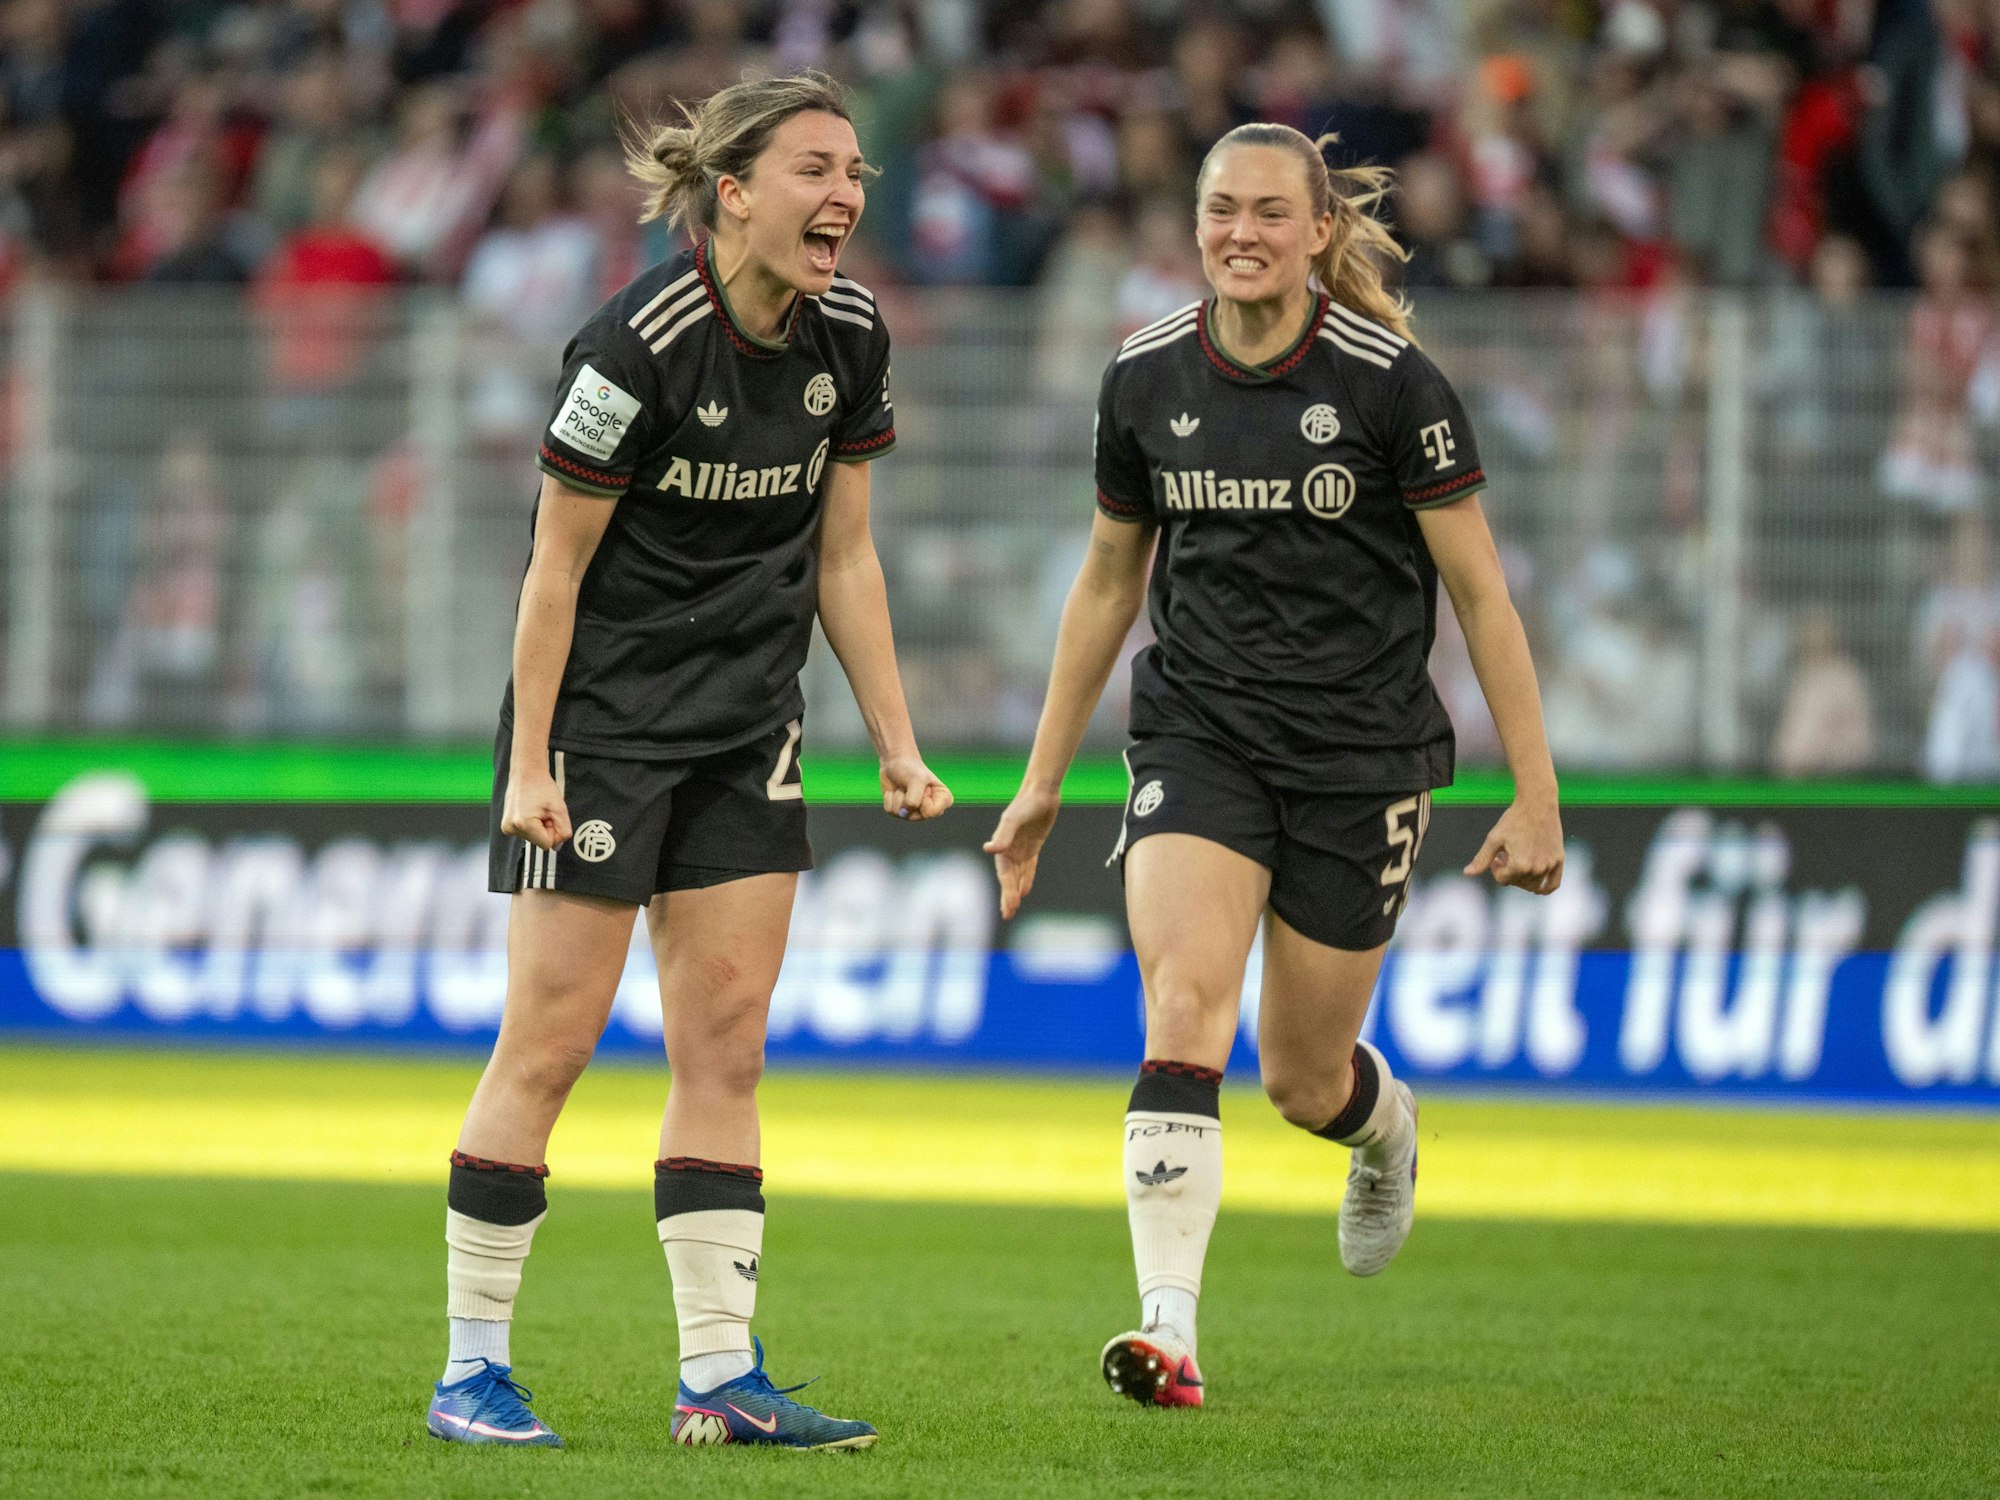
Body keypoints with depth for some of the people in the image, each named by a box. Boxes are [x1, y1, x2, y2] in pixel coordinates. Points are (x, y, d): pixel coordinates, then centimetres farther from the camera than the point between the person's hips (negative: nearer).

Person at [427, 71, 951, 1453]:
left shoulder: (850, 341, 0)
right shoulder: (639, 346, -20)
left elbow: (844, 558, 9)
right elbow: (555, 566, -14)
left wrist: (898, 747, 6)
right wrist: (530, 765, -15)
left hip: (746, 734, 6)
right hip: (601, 720, -6)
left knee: (728, 1043, 4)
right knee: (553, 1040, -4)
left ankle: (720, 1373, 6)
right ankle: (472, 1372, 3)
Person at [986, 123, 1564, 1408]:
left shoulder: (1391, 382, -11)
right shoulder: (1146, 382, 0)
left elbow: (1481, 591, -6)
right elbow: (1108, 583, 14)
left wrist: (1535, 796, -7)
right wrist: (1043, 783, 16)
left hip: (1363, 757, -2)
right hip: (1200, 735, 2)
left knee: (1303, 1076, 7)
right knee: (1183, 1006, -21)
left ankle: (1385, 1126, 46)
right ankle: (1171, 1332, -27)